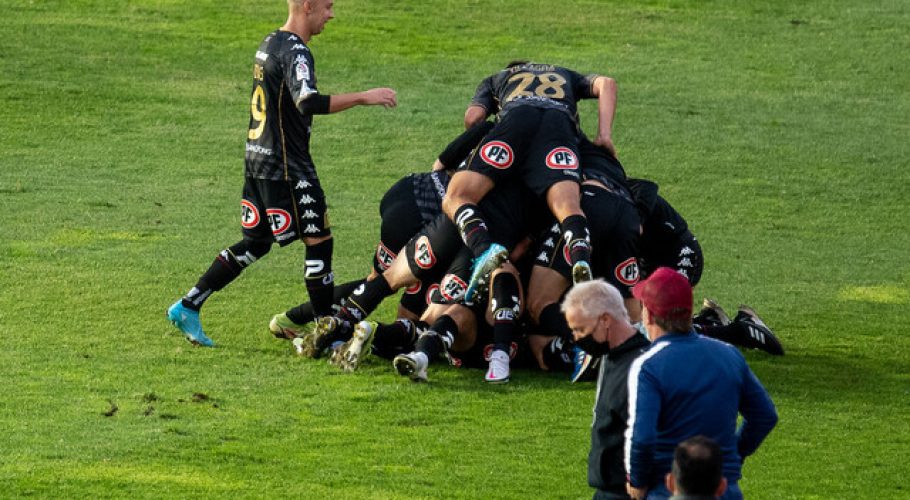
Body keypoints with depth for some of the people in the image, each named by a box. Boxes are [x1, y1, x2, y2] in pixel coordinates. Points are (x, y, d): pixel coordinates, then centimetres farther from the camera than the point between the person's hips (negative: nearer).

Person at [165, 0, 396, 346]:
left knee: (254, 244, 15)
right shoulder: (294, 52, -17)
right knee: (319, 241, -1)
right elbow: (308, 103, -32)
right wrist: (363, 98, -27)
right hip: (286, 166, -9)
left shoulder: (270, 44, 14)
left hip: (257, 160, 9)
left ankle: (187, 307, 15)